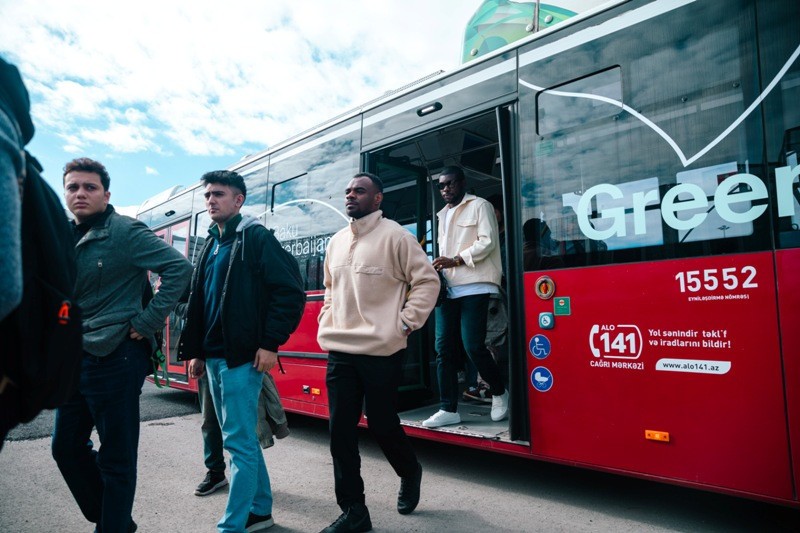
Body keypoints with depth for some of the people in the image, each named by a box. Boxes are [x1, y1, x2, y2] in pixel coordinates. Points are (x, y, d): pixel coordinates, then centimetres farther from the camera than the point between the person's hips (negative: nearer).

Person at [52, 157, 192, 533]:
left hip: (115, 359, -8)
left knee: (116, 458, 2)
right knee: (66, 446, 17)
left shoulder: (125, 232, -10)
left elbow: (179, 267, -18)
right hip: (74, 359, 8)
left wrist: (147, 322, -18)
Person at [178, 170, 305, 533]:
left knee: (239, 441, -2)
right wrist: (195, 351, 15)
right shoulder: (212, 243, 17)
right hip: (213, 358, 9)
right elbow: (198, 301, 20)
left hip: (241, 358, -8)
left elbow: (291, 292, -14)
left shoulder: (256, 237, -7)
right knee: (242, 438, 17)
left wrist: (270, 344, -16)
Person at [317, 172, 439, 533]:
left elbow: (427, 280, -7)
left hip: (381, 350, -6)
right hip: (339, 351, 6)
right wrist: (328, 321, 13)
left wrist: (406, 323, -10)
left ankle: (410, 474, 38)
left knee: (381, 424, 5)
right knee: (341, 431, 5)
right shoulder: (336, 242, 14)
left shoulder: (395, 236, -6)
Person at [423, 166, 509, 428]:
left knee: (473, 346, -11)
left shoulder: (480, 206, 5)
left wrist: (456, 260, -15)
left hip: (474, 287, -6)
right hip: (447, 288, 6)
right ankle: (448, 409, 6)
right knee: (444, 349, 0)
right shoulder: (443, 215, 24)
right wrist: (438, 268, 5)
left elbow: (487, 241, -7)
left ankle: (499, 392, 15)